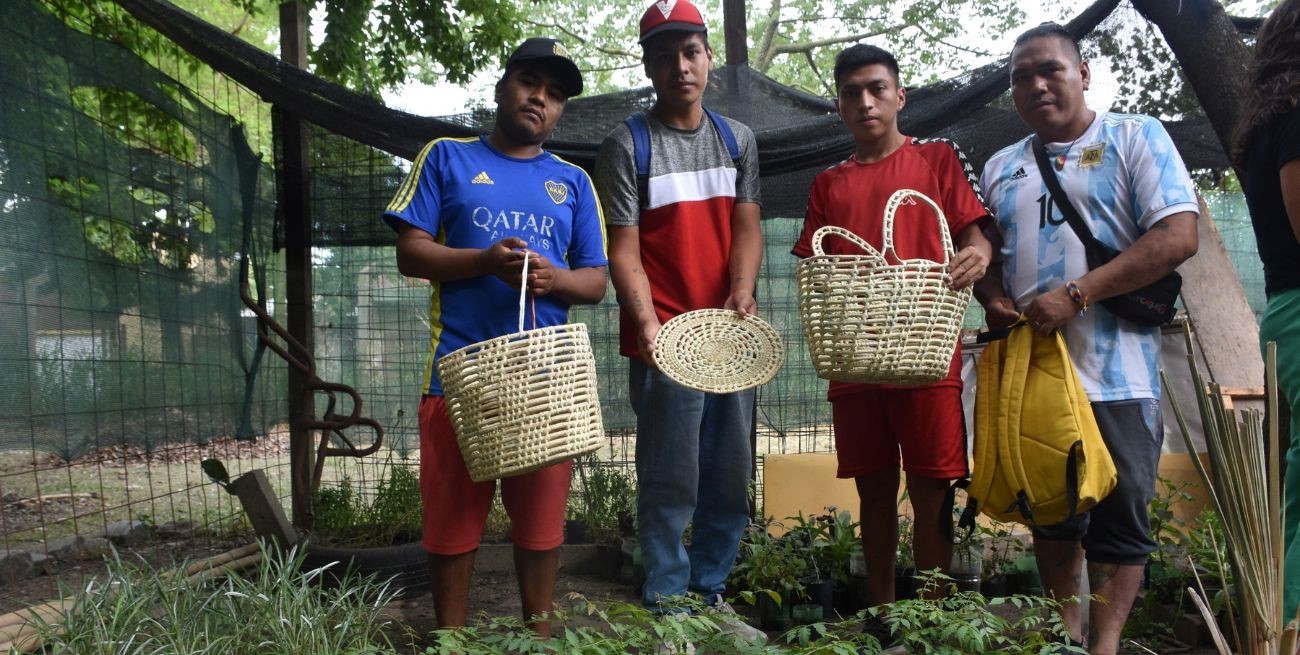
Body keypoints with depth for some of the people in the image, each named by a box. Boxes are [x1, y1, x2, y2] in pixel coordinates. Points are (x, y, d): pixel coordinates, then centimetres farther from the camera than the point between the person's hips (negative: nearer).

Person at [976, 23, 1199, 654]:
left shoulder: (1136, 138, 2)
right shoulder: (1001, 166, 16)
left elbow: (1178, 236, -10)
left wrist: (1075, 295, -18)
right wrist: (993, 298, -3)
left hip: (1115, 372, -4)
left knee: (1119, 518, -2)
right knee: (1049, 508, 12)